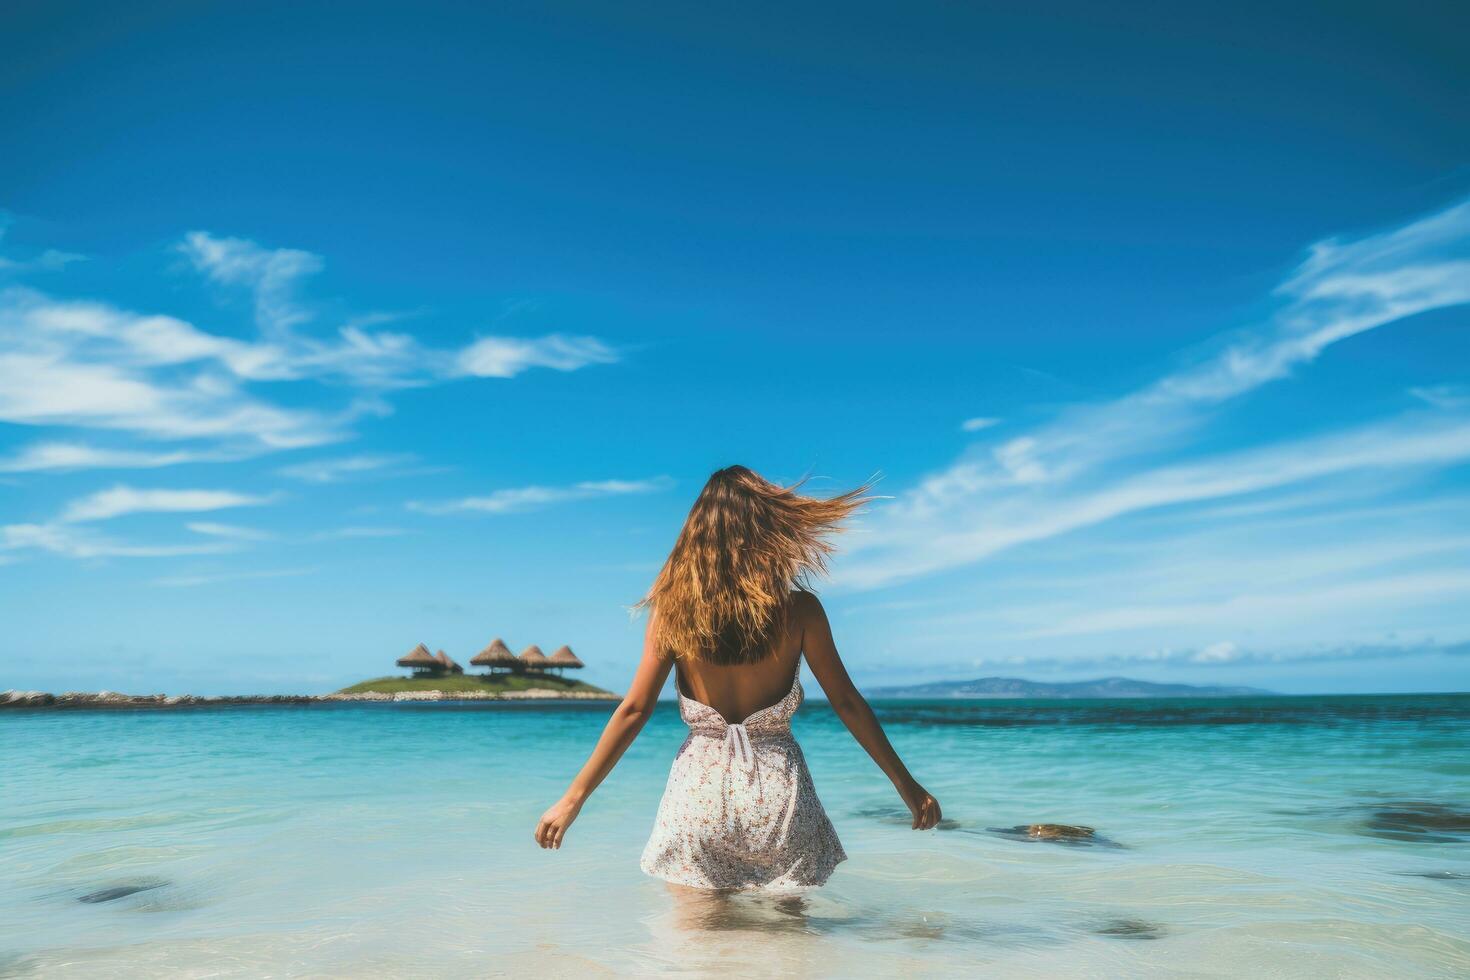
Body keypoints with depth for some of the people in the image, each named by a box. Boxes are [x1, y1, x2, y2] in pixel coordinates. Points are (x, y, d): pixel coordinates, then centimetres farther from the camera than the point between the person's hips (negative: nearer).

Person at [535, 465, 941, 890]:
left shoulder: (673, 608, -5)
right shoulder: (799, 609, -5)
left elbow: (634, 710, -4)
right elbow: (846, 703, 0)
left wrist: (573, 799, 5)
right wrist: (907, 786, 11)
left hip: (699, 793, 0)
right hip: (779, 795, 0)